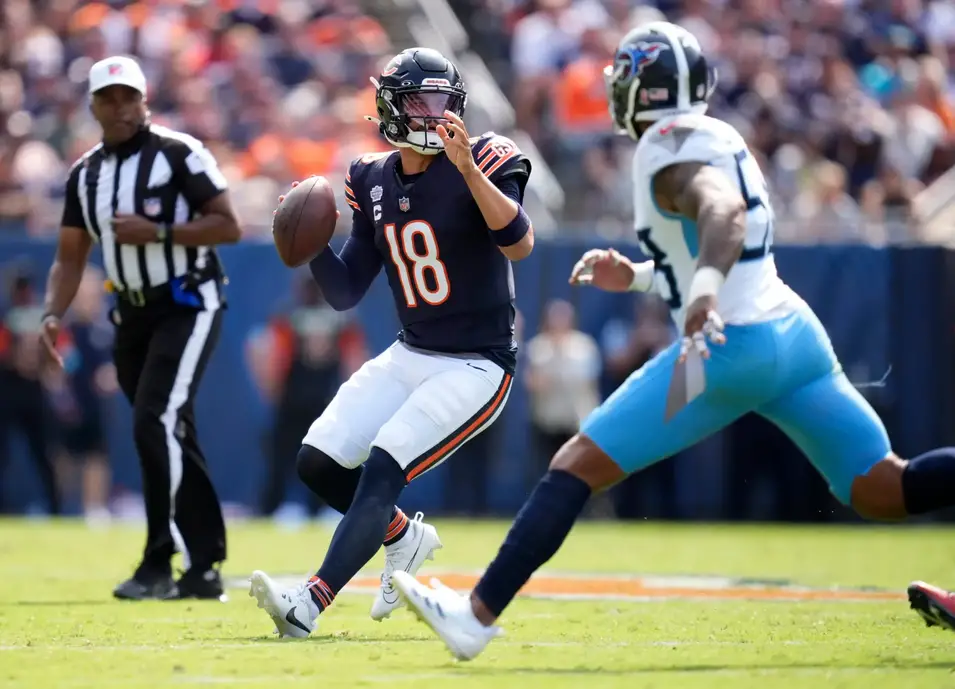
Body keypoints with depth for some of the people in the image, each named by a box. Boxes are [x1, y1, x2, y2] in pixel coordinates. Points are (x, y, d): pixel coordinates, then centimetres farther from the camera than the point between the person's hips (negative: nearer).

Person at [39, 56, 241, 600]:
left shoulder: (179, 155, -10)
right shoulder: (85, 173, 9)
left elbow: (229, 227, -13)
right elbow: (71, 257, 12)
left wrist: (157, 232, -22)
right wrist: (54, 315, -4)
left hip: (188, 306, -7)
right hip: (133, 314, 7)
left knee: (158, 423, -19)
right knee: (172, 438, 9)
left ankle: (162, 565, -15)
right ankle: (203, 566, 16)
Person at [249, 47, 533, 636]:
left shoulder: (482, 163, -12)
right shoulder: (374, 181, 4)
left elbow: (519, 244, -31)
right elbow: (345, 293, 7)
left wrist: (467, 169, -40)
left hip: (476, 367, -7)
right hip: (410, 356, 7)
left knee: (383, 469, -20)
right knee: (319, 463, 0)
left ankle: (307, 607, -22)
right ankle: (406, 540, 26)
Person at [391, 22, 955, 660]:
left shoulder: (668, 148, -7)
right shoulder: (721, 139, 19)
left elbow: (724, 212, -28)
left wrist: (705, 290, -44)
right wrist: (636, 276, 28)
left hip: (731, 347, -8)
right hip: (794, 331, 8)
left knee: (579, 465, -3)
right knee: (885, 492, 8)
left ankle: (477, 614, -5)